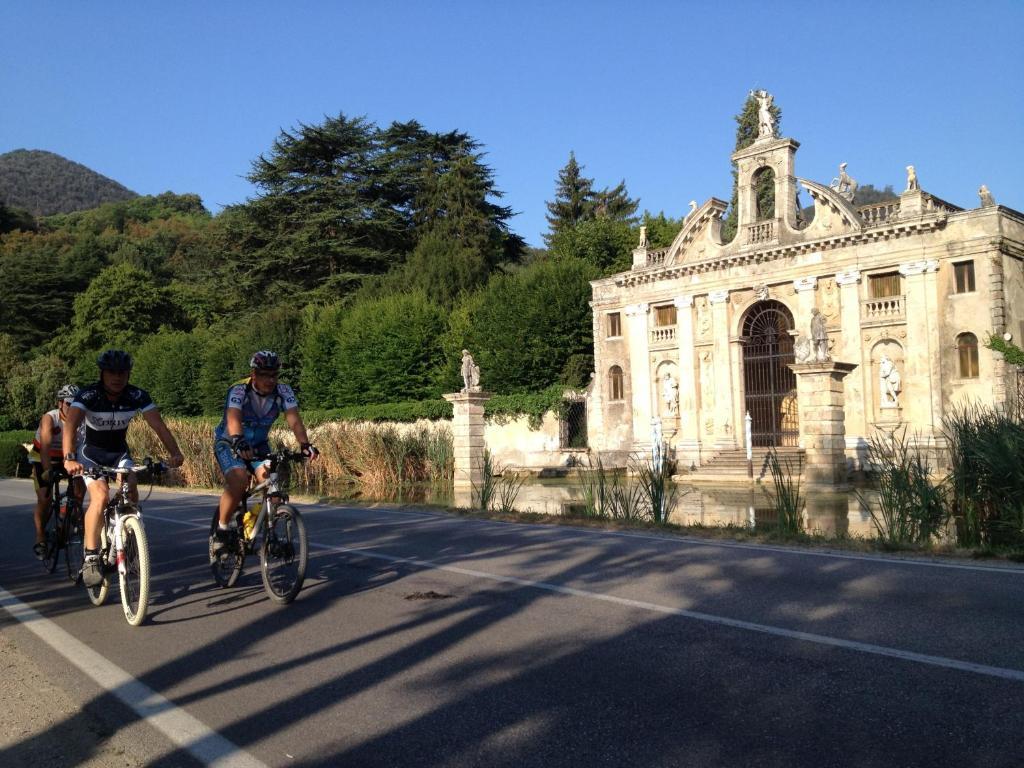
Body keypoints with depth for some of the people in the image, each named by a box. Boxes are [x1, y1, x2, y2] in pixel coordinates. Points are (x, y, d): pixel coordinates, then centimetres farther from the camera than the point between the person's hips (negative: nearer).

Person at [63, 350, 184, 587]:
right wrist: (69, 458, -56)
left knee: (131, 494, -21)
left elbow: (159, 426, -27)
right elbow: (70, 425, -40)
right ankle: (91, 559, -17)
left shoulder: (138, 396, -19)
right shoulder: (88, 396, -25)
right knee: (100, 496, -26)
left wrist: (174, 452, -43)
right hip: (91, 453, -2)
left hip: (119, 453, 2)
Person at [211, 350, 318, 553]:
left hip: (258, 444, 3)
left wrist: (305, 444, -47)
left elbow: (294, 419, -29)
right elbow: (233, 418, -43)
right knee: (239, 481, -29)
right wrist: (239, 442, -62)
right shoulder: (239, 390, -25)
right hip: (229, 443, -3)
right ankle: (222, 530, -8)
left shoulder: (283, 392, -16)